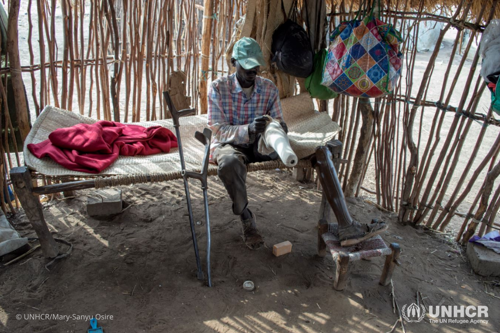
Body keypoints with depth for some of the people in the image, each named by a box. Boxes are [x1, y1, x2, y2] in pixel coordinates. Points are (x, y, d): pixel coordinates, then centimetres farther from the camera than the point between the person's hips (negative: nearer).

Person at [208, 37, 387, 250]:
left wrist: (279, 128, -26)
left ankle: (347, 227, -21)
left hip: (261, 144, 4)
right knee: (230, 164, -45)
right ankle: (245, 217, -13)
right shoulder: (218, 88, -8)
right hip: (229, 145, -3)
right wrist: (248, 130, -36)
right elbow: (219, 131, -16)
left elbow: (278, 122, 1)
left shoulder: (269, 89, 1)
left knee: (321, 152, -15)